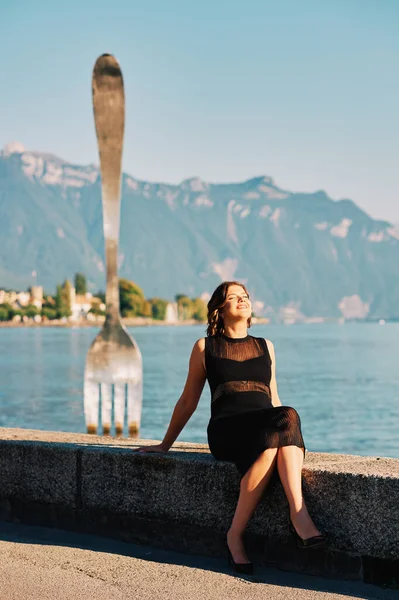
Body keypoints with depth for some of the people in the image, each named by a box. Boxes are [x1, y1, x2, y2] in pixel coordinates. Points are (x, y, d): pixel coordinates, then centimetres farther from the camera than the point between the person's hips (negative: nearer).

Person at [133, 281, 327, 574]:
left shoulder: (265, 347, 22)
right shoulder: (206, 347, 14)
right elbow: (188, 401, 20)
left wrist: (289, 431, 13)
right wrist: (165, 444, 23)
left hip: (267, 426, 3)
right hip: (226, 429, -3)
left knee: (289, 416, -36)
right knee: (269, 446, -38)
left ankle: (298, 512, -46)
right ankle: (235, 535, -28)